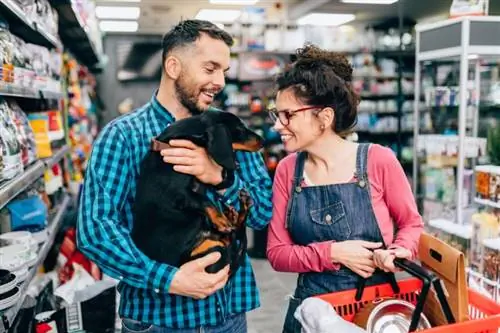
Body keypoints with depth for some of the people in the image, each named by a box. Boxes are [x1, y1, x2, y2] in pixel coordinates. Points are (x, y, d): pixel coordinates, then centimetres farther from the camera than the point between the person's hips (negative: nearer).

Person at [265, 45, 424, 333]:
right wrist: (333, 253, -19)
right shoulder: (287, 170, -4)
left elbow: (411, 223, 0)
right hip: (311, 307, 2)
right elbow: (277, 252, -4)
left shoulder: (379, 160, -13)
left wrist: (396, 252, -21)